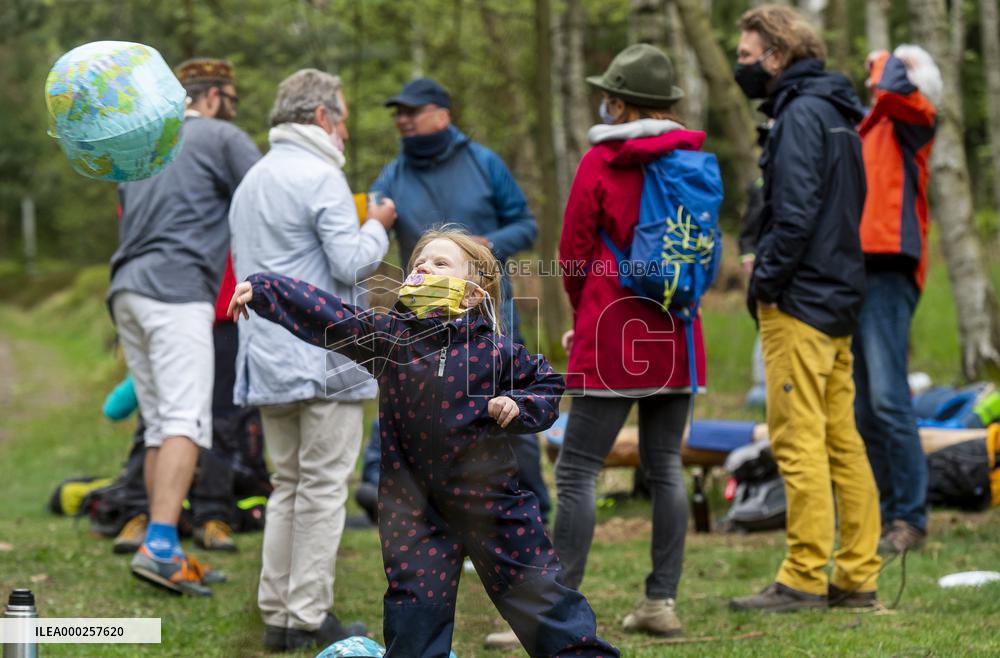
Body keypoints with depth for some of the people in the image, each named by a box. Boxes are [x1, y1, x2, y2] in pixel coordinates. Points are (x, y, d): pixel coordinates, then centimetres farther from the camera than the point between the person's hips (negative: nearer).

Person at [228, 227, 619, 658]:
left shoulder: (493, 350, -7)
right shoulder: (387, 337, -2)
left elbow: (547, 383, 6)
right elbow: (325, 313, -7)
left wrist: (520, 406, -13)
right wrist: (260, 290, -12)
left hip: (490, 498, -2)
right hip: (415, 505, 2)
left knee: (532, 589, 5)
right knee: (416, 601, 4)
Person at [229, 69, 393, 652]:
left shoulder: (252, 182, 17)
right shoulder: (320, 177, -12)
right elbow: (352, 262, -17)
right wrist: (377, 227, 1)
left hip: (268, 358, 9)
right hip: (324, 357, -8)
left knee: (289, 484, 14)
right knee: (324, 487, -3)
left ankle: (278, 613, 12)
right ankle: (309, 615, -3)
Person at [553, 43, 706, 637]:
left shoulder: (601, 163, -8)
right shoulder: (694, 161, 6)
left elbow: (574, 258, -3)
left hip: (614, 340, -6)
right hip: (677, 336, 6)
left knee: (578, 471, -4)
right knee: (666, 466, 11)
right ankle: (662, 602, 10)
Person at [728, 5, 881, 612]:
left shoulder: (801, 113, -12)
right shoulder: (835, 112, 18)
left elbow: (796, 212, -21)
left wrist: (766, 282, -13)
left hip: (799, 304, -10)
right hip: (839, 300, 10)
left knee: (798, 441, -8)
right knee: (841, 440, 10)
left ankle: (804, 578, -7)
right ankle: (858, 576, 12)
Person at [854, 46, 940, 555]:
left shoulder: (911, 120, 0)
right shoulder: (869, 130, 24)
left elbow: (893, 90, -20)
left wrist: (888, 62, -1)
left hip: (887, 272, -9)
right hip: (856, 273, 9)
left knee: (887, 399, -16)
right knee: (863, 410, 9)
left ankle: (910, 520, -14)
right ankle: (885, 513, 14)